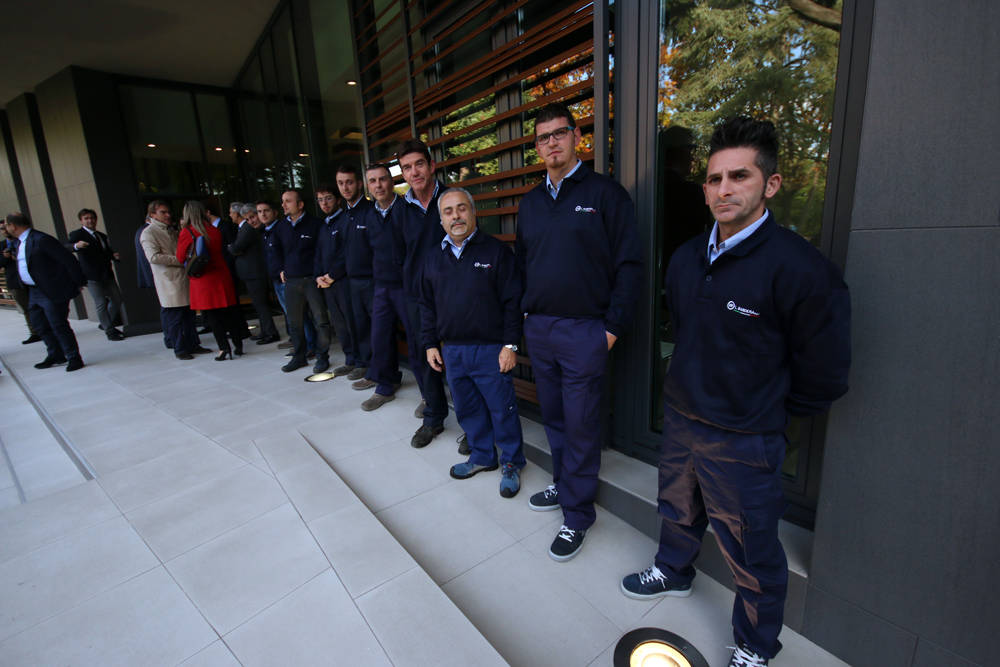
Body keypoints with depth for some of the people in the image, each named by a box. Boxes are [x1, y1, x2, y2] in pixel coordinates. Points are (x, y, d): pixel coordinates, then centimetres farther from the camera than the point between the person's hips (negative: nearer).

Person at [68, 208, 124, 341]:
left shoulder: (102, 236, 20)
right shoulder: (77, 234, -2)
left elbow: (109, 251, 25)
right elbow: (67, 247, -18)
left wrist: (115, 255, 1)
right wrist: (76, 246, -42)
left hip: (107, 274, 7)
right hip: (92, 276, -7)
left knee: (117, 299, 9)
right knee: (101, 303, -5)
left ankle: (106, 324, 27)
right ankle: (109, 331, 1)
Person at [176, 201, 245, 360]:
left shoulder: (187, 232, -7)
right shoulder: (215, 230, 3)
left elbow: (180, 258, 0)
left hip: (202, 281, -4)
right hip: (221, 277, 4)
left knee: (212, 316, 1)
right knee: (229, 312, 8)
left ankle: (224, 348, -1)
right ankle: (238, 345, 11)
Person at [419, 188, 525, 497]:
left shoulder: (496, 251, -5)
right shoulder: (434, 259, 10)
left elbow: (512, 301, -8)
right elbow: (427, 305, 15)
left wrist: (510, 344, -12)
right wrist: (430, 344, 11)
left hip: (490, 350, -5)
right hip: (451, 350, 5)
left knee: (502, 409, 4)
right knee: (467, 409, 15)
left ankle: (511, 463, 24)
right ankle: (483, 456, 35)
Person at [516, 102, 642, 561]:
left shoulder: (605, 193, -4)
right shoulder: (530, 202, 13)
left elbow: (628, 264, -7)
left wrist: (613, 326, -12)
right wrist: (523, 315, 11)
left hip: (584, 332, -5)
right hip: (538, 329, 6)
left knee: (581, 426, 3)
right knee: (553, 417, 17)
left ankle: (577, 514, 20)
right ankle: (564, 484, 37)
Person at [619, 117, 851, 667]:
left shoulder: (800, 268, -21)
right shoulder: (685, 258, 0)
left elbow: (824, 376, -12)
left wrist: (765, 412, -1)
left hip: (742, 441, -5)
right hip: (679, 416, 6)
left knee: (751, 554, 14)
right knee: (678, 510, 27)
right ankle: (673, 571, 55)